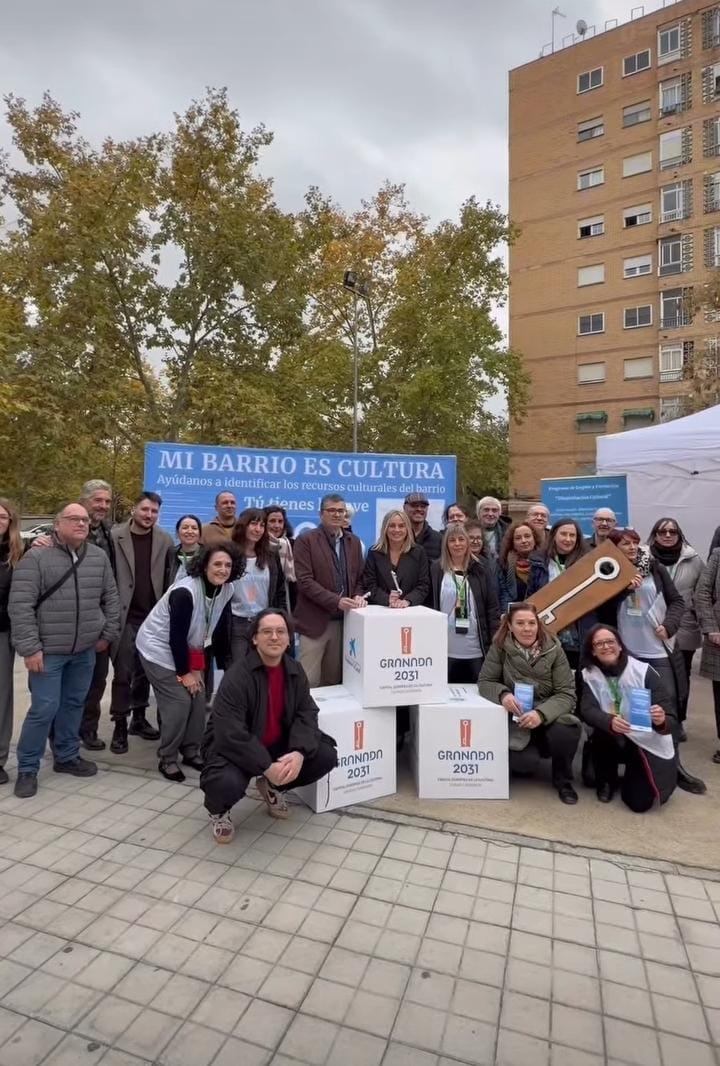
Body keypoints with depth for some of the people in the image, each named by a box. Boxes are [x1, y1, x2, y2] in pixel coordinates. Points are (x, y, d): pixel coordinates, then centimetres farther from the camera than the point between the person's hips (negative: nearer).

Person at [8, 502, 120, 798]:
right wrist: (30, 648, -16)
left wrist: (107, 634, 8)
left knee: (74, 704, 15)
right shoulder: (36, 558, -11)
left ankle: (66, 757, 32)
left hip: (85, 651, 5)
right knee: (44, 709, -1)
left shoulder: (99, 557, 4)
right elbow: (20, 606, -14)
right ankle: (27, 769, 17)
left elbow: (110, 598, 11)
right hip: (48, 650, -5)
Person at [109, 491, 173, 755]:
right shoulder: (114, 537, -5)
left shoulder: (165, 541, 3)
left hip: (152, 617, 3)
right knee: (123, 673, 0)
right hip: (124, 617, -3)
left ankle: (139, 719, 27)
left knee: (144, 671, 13)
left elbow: (169, 579, 6)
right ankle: (120, 726, 11)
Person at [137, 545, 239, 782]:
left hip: (189, 650, 7)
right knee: (179, 702, -11)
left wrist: (227, 665, -1)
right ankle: (167, 759, 7)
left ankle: (191, 752, 23)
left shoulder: (226, 590, -10)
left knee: (198, 700, 5)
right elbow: (176, 635, -27)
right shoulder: (185, 592, -31)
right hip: (159, 648, -7)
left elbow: (220, 630, -1)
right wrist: (184, 672, -19)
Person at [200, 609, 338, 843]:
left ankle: (272, 787, 18)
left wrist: (299, 752, -27)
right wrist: (267, 767, -33)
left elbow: (306, 715, -8)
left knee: (327, 755, -10)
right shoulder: (236, 677, -25)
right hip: (232, 748, -5)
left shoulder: (295, 671, -5)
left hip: (277, 745, 6)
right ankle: (218, 810, 6)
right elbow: (231, 734, -30)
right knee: (228, 783, -36)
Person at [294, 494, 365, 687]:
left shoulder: (353, 541, 12)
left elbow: (358, 578, 15)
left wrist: (358, 596, -6)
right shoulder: (306, 540, -5)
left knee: (334, 680, 13)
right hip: (315, 621, -5)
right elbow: (305, 581, -13)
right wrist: (335, 601, -22)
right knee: (308, 681, -1)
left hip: (344, 620, 5)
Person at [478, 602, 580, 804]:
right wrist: (503, 694, -26)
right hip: (517, 720, 0)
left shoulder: (553, 649, -10)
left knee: (565, 733, -32)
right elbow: (485, 681, -3)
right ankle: (530, 753, 16)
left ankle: (563, 781, 1)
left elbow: (566, 694, -12)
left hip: (548, 716, 1)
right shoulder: (500, 647, -9)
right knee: (524, 762, -25)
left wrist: (541, 713, -30)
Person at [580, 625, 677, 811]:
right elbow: (587, 710, -20)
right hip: (615, 741, 2)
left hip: (648, 743, -1)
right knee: (602, 732, -32)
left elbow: (669, 720, -17)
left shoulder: (644, 671, -15)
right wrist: (610, 721, -42)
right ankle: (607, 781, 0)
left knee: (640, 802, -14)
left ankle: (635, 773, 23)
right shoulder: (588, 675, -7)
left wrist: (661, 721, -42)